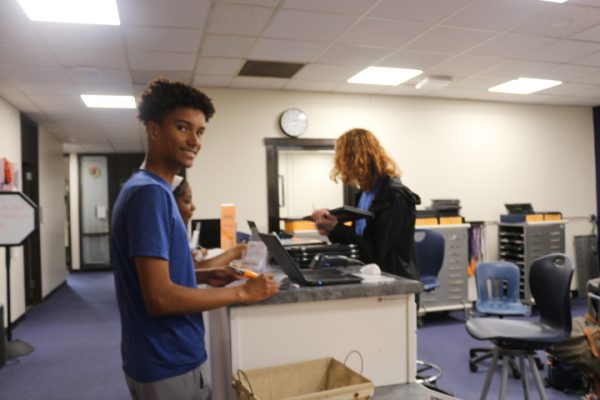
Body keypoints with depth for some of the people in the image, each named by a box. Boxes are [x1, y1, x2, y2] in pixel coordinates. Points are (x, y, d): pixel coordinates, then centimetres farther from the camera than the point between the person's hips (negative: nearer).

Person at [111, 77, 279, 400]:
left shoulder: (150, 189, 8)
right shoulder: (150, 192, -22)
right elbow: (160, 298, -26)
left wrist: (201, 276, 5)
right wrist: (242, 292, -18)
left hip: (168, 358, 9)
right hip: (168, 367, -9)